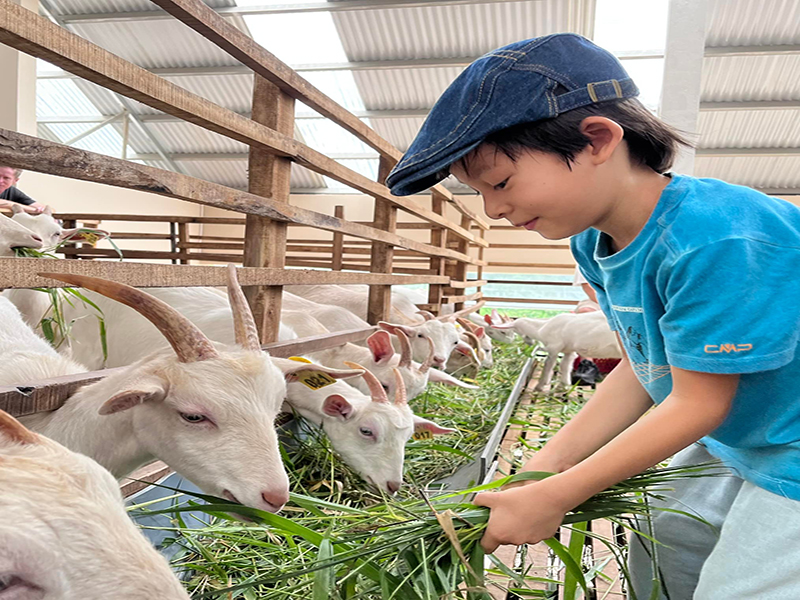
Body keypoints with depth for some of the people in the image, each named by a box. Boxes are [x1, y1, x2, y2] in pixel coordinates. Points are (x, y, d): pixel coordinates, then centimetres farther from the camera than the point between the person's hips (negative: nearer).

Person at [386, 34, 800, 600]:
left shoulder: (719, 241, -34)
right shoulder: (594, 243, -6)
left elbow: (697, 403, -27)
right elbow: (642, 368, -1)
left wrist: (554, 497, -22)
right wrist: (543, 467, -7)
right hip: (724, 447, 8)